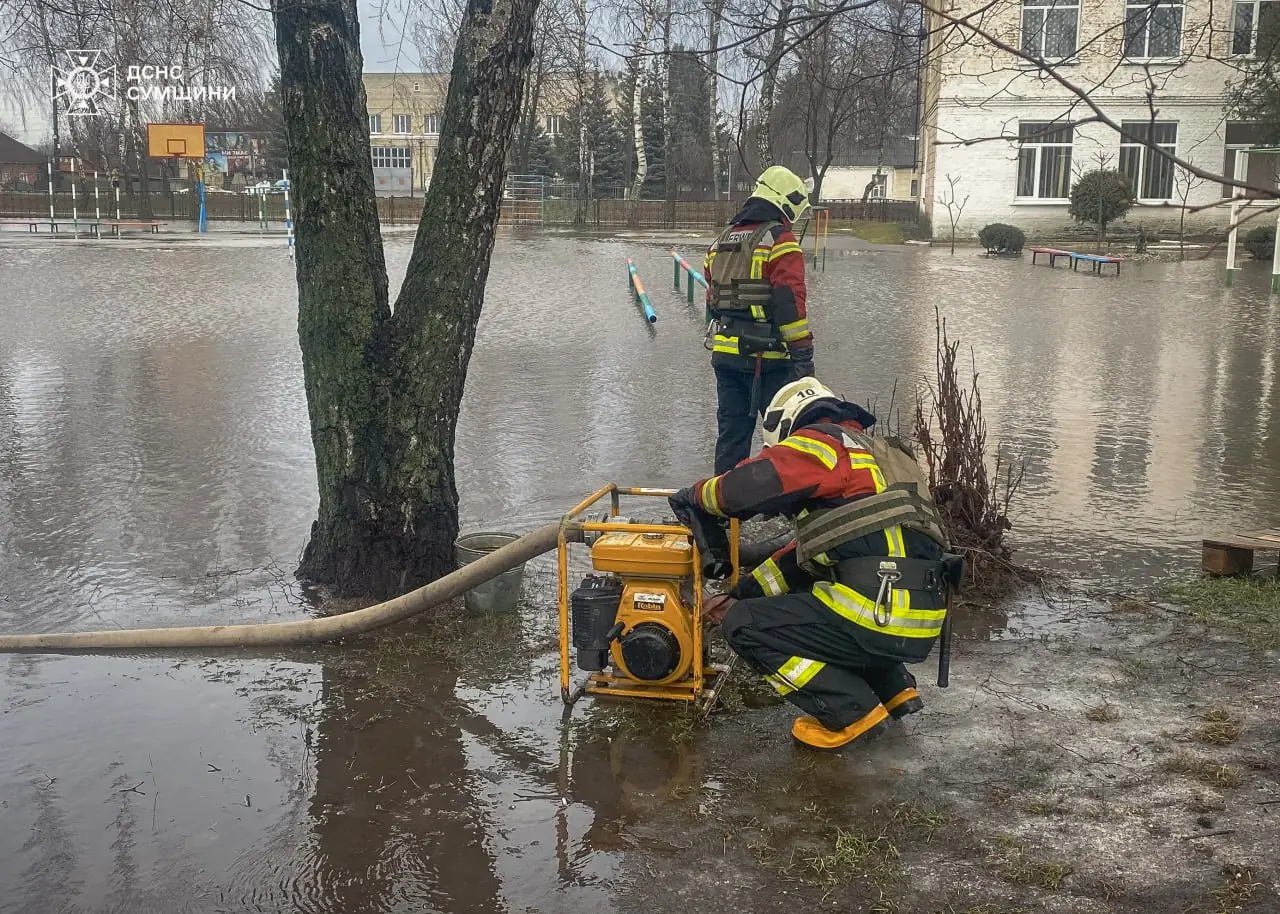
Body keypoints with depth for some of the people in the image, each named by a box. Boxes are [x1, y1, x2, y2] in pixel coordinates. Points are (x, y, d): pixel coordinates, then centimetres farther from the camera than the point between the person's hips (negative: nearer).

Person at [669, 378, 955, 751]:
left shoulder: (819, 443, 1)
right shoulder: (877, 455, 28)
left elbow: (747, 487, -12)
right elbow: (803, 554, 28)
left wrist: (695, 495, 9)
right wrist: (740, 595, 27)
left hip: (879, 616, -9)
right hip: (922, 622, 9)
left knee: (745, 626, 2)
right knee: (803, 603, 33)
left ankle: (852, 713, -1)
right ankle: (894, 688, 20)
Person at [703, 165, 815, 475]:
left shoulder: (720, 243, 16)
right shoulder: (780, 239, -10)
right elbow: (790, 302, -17)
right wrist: (803, 352, -15)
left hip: (725, 354, 7)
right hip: (768, 357, -7)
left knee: (731, 432, 13)